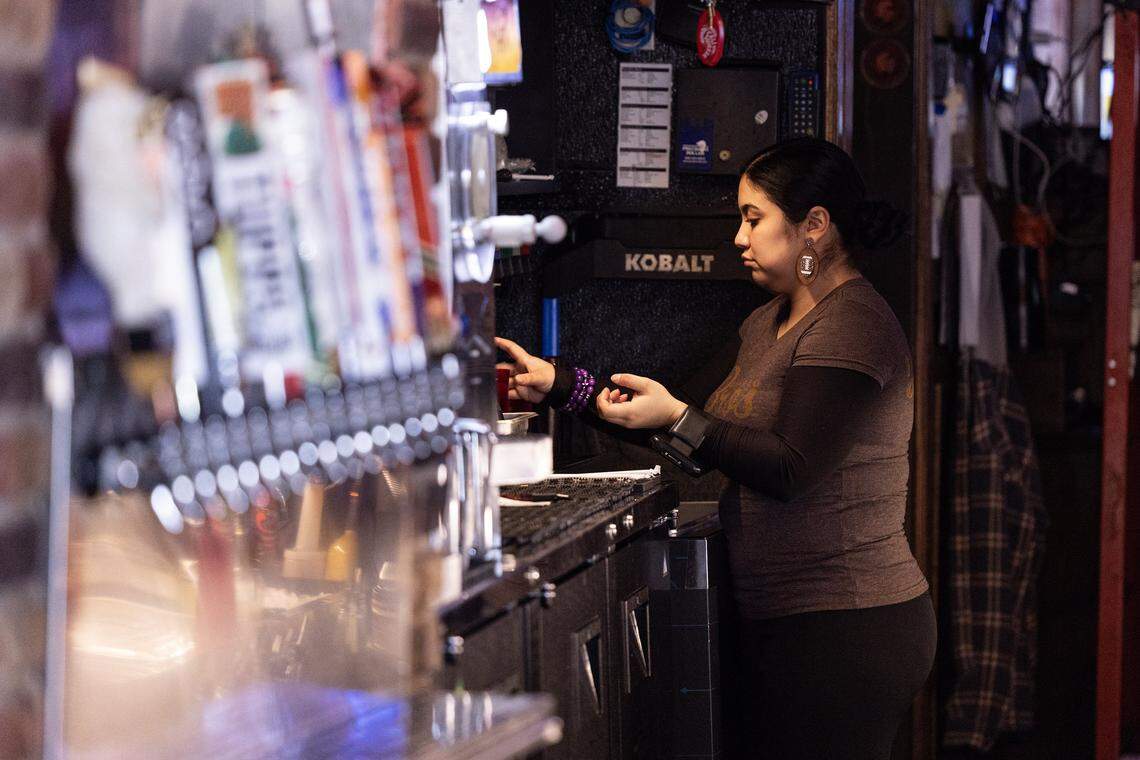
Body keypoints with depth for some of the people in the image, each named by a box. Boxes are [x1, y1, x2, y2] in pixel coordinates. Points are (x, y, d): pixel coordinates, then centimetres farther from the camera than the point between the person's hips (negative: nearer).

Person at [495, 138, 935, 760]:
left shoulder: (852, 324, -13)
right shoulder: (770, 323, 18)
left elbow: (791, 469, -20)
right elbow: (691, 417, 15)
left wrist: (678, 418, -19)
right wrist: (560, 384, 10)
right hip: (787, 624, 9)